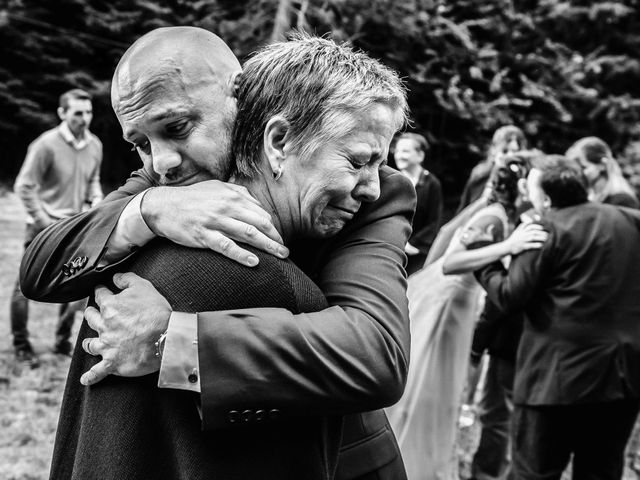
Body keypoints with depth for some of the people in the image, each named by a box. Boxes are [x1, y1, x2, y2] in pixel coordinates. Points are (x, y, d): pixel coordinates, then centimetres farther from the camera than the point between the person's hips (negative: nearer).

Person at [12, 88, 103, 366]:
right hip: (44, 225, -5)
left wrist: (96, 200, -1)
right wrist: (43, 221, -13)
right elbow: (24, 186, -12)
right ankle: (21, 345, 15)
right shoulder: (46, 145, -17)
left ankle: (63, 342, 23)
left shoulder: (95, 145, 1)